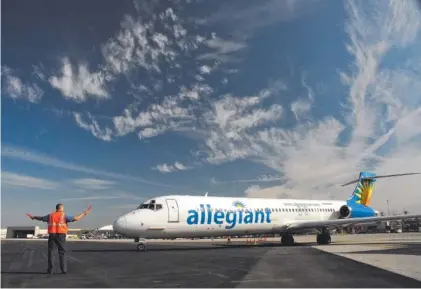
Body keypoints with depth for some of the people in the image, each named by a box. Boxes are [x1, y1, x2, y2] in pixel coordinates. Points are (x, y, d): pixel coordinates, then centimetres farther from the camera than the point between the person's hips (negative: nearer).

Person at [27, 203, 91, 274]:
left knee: (51, 252, 10)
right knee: (62, 253, 2)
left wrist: (33, 217, 46)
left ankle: (50, 270, 8)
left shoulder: (50, 215, 11)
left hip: (52, 235, 2)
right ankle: (64, 270, -3)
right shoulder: (64, 215, 1)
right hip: (61, 236, -2)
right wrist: (84, 213, 1)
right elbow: (76, 218, -8)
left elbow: (41, 218, 27)